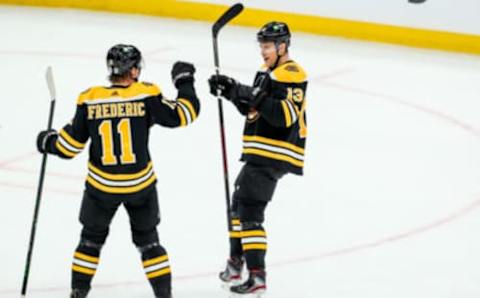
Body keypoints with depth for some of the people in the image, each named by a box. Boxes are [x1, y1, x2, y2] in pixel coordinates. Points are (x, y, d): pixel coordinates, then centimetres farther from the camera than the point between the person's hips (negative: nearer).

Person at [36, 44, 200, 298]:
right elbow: (182, 115, -8)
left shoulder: (90, 100, -8)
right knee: (147, 238, 17)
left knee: (92, 237, 21)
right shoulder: (146, 96, -12)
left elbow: (70, 145, -4)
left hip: (101, 186, 1)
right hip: (141, 185, -1)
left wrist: (48, 142, 17)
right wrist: (185, 83, 8)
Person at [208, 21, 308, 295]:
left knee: (250, 210, -15)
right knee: (239, 203, 22)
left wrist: (255, 96, -31)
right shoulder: (268, 72, 17)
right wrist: (232, 91, 7)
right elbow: (252, 110, 21)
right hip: (261, 154, 11)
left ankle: (257, 276, -17)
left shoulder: (292, 75, -15)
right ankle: (235, 264, 34)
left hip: (274, 156, -11)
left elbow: (285, 116, -26)